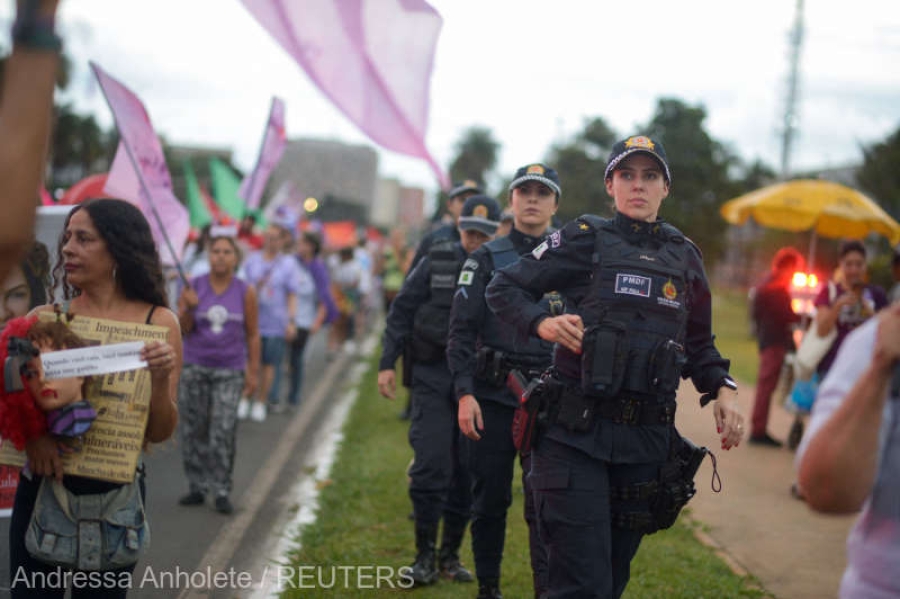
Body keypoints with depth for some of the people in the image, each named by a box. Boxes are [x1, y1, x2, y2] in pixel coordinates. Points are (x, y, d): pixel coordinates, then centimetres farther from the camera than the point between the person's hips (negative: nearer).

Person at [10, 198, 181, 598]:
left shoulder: (158, 323, -2)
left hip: (113, 490, -1)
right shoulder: (45, 319, 0)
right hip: (42, 483, 1)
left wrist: (161, 381, -19)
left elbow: (160, 433, -1)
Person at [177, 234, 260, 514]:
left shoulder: (246, 292, 1)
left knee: (223, 433, -7)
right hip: (194, 367, 1)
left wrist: (253, 372, 3)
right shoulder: (193, 287, 1)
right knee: (193, 430, 4)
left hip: (230, 371, -1)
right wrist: (188, 308, -17)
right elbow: (183, 330, 2)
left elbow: (253, 335, 6)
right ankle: (196, 487, 15)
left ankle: (221, 491, 0)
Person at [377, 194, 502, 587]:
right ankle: (424, 555, 6)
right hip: (433, 377, -1)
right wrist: (387, 364, -1)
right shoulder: (437, 263, 2)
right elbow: (401, 311, 5)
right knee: (431, 466, -6)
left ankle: (451, 554, 20)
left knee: (467, 471, 6)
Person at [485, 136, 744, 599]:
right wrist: (543, 324, -15)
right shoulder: (586, 239, 1)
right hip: (577, 434, -5)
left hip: (646, 440, 5)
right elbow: (504, 287, 4)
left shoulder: (685, 256, 14)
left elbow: (698, 343, 23)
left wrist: (722, 389, 5)